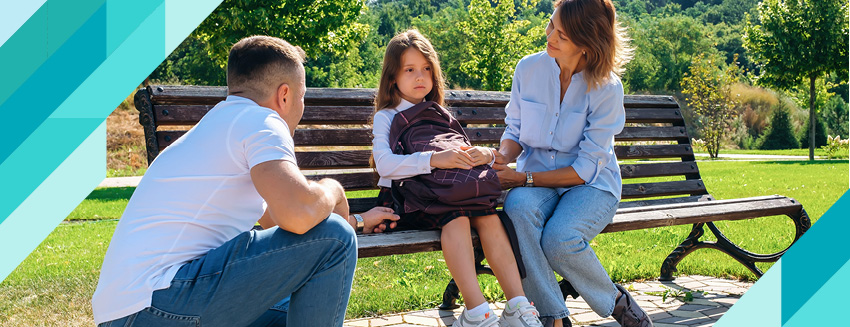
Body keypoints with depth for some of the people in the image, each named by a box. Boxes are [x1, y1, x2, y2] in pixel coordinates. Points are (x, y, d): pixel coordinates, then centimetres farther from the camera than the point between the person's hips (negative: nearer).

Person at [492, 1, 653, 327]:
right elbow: (514, 130, 8)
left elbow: (586, 169, -14)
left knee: (559, 239, -33)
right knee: (518, 206, -34)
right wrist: (502, 157, -15)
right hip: (537, 180, 3)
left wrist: (522, 178, -21)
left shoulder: (607, 88, -14)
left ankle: (617, 300, -1)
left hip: (591, 185, -3)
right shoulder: (529, 68, -3)